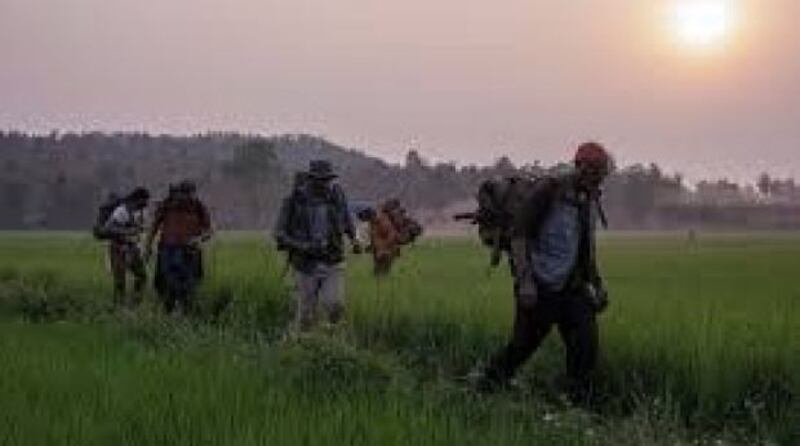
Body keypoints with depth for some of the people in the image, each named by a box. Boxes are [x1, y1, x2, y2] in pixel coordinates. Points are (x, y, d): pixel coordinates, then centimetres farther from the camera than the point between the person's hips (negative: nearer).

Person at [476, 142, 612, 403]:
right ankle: (485, 388, 25)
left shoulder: (591, 199, 11)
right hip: (540, 288, -6)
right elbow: (518, 234, -14)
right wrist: (525, 280, -21)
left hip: (573, 288, 6)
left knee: (585, 346, -6)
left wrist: (597, 284, 21)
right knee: (524, 345, 3)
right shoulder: (550, 190, -11)